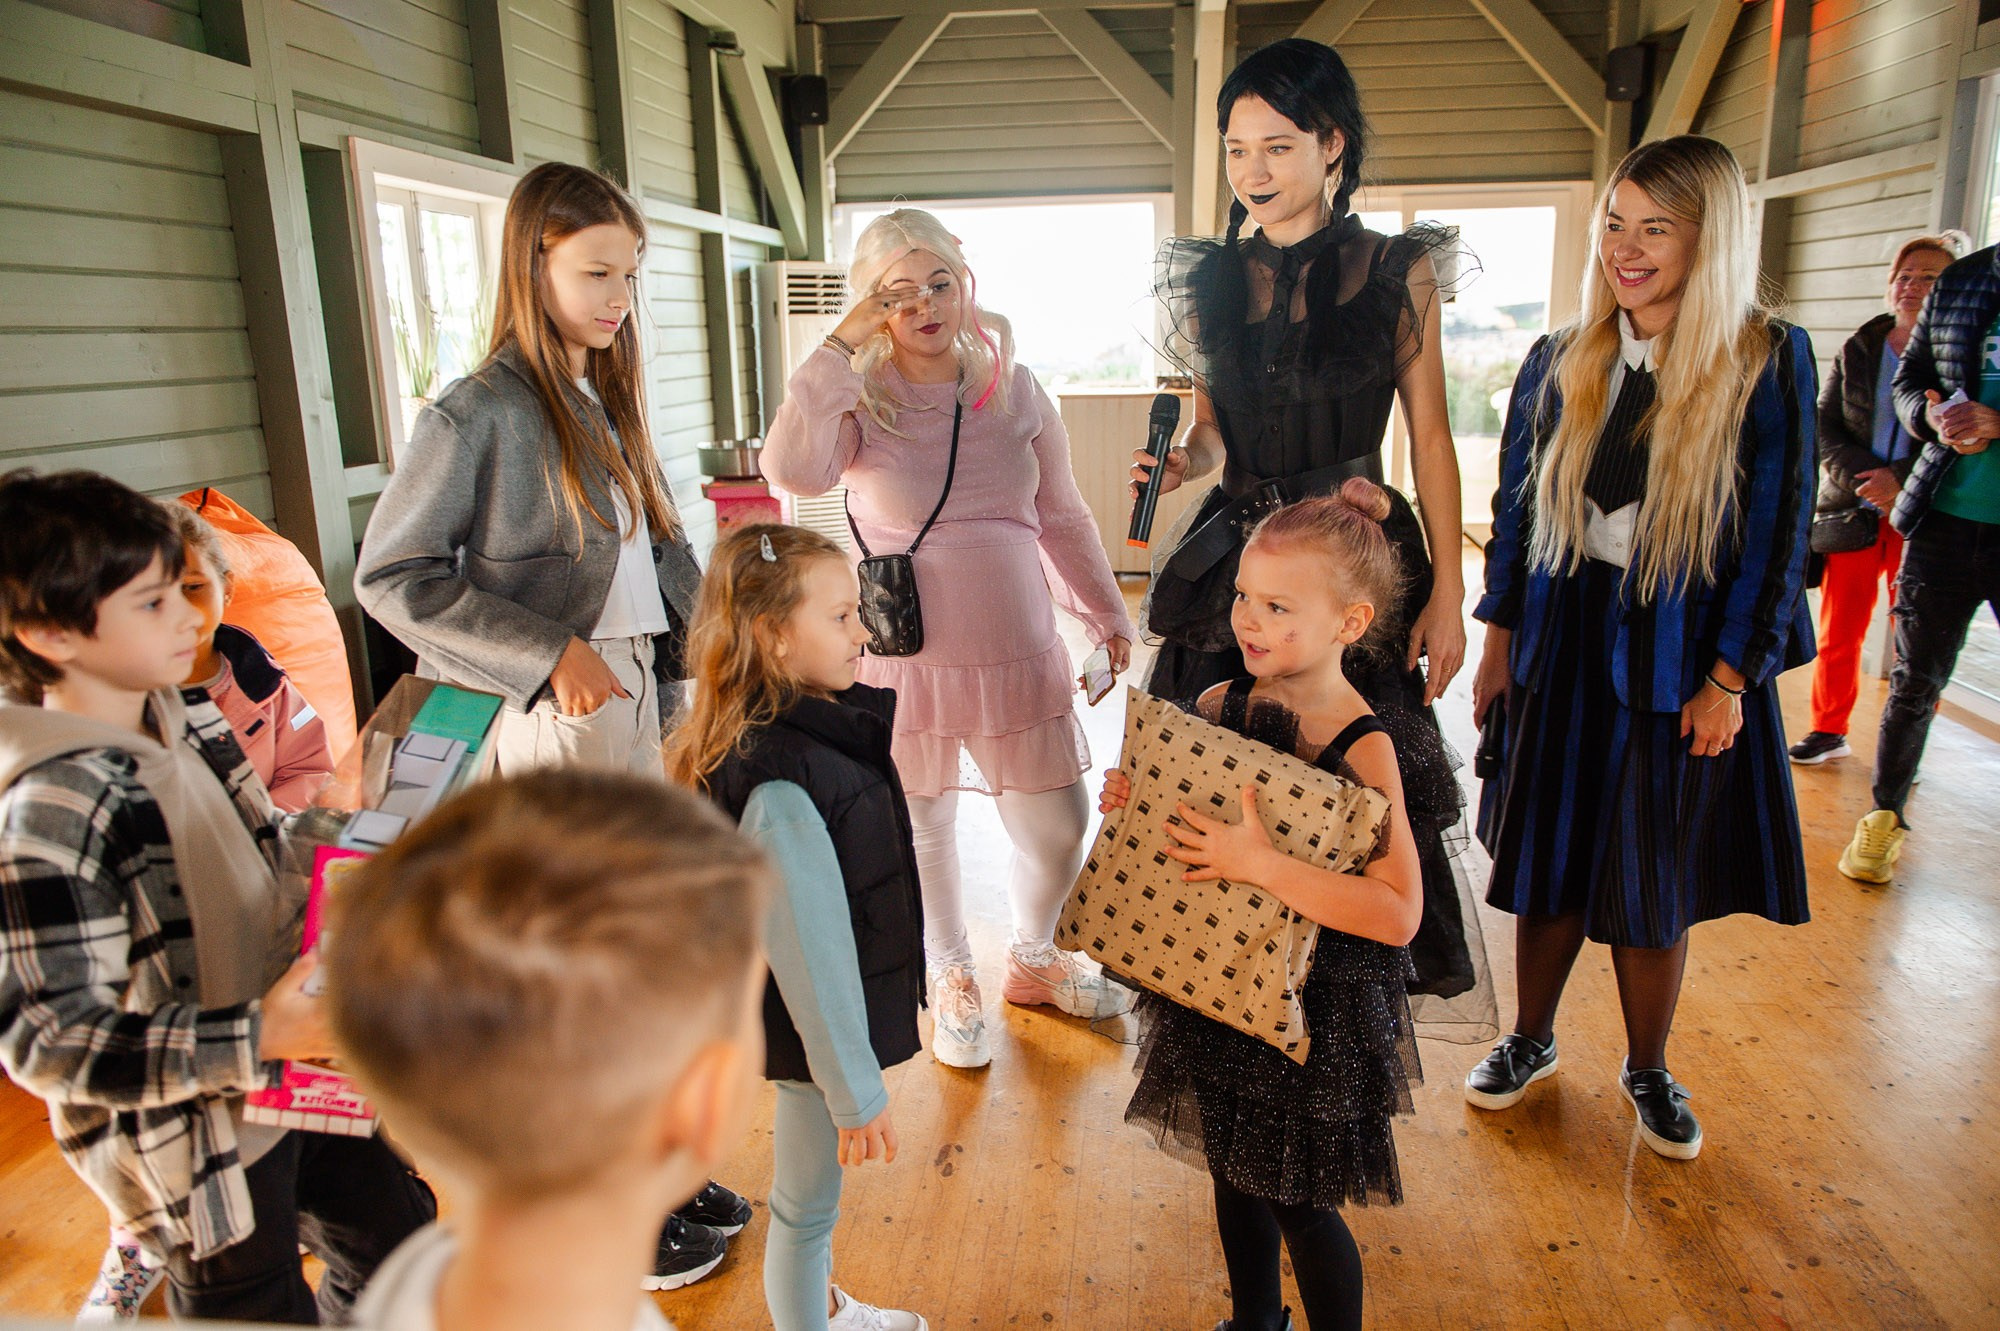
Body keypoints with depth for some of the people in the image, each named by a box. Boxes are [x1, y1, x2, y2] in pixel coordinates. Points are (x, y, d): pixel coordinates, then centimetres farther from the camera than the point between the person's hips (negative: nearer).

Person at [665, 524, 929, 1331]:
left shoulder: (816, 725, -3)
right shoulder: (778, 791, -33)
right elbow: (809, 956, -27)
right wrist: (855, 1091, -17)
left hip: (844, 1011, 10)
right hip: (814, 1035, -10)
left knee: (811, 1195, 29)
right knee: (805, 1205, 14)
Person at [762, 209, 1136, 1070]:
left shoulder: (1015, 389, 4)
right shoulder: (859, 400, -5)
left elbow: (1062, 516, 13)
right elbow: (792, 469, -27)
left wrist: (1107, 613, 14)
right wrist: (839, 347, -21)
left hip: (1018, 655, 3)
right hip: (905, 662, -2)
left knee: (1058, 830, 9)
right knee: (924, 832, 12)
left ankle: (1034, 958, 40)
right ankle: (952, 983, 38)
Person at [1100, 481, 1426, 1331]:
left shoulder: (1364, 750, -22)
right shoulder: (1219, 703, -5)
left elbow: (1398, 913, -29)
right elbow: (1185, 828, 11)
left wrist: (1261, 865, -32)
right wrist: (1132, 800, -10)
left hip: (1314, 1006, -6)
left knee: (1300, 1204, 10)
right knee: (1233, 1169, 24)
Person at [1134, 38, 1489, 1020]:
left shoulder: (1396, 273, 1)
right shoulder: (1210, 278, 8)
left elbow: (1429, 437, 1)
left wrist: (1447, 591, -5)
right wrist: (1183, 461, -8)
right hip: (1233, 563, 3)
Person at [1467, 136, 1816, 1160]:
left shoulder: (1767, 364, -6)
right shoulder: (1561, 364, 3)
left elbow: (1777, 536, -6)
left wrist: (1728, 679, -10)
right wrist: (1499, 642, 5)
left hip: (1684, 662, -2)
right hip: (1563, 650, 3)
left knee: (1656, 883, 9)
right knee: (1549, 857, 12)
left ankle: (1647, 1070, 33)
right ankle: (1531, 1040, 34)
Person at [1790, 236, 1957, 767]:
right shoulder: (1857, 351, 10)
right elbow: (1824, 426, 5)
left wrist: (1902, 478, -17)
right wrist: (1860, 477, -11)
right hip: (1852, 514, 3)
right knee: (1837, 633, 7)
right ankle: (1829, 731, 23)